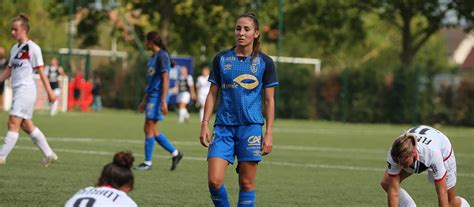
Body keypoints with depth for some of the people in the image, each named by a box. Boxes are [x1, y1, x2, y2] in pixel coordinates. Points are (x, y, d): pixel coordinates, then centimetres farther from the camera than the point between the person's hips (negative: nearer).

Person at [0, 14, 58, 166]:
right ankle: (49, 154, 18)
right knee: (26, 125, 11)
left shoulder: (33, 48, -8)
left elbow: (41, 71, -8)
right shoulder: (14, 49, 15)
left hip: (26, 90, -9)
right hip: (18, 91, 9)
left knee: (13, 123, -13)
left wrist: (49, 92, -9)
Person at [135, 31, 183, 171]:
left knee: (149, 128, -7)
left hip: (157, 96, -10)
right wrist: (144, 101, 25)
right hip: (151, 96, 10)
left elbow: (165, 79, -17)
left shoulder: (162, 56, -11)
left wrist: (163, 102, -22)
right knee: (152, 130, 8)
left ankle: (148, 163, -1)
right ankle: (175, 153, 15)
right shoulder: (153, 57, 18)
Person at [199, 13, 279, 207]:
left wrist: (269, 133, -2)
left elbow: (269, 100, 4)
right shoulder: (221, 59, 6)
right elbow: (212, 94, 10)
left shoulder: (265, 62, 2)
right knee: (214, 180, -10)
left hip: (251, 127, -1)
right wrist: (205, 124, 2)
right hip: (223, 127, 1)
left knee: (246, 183, 1)